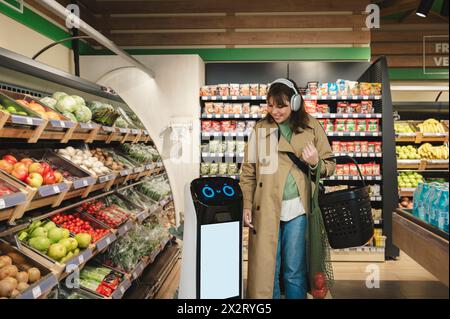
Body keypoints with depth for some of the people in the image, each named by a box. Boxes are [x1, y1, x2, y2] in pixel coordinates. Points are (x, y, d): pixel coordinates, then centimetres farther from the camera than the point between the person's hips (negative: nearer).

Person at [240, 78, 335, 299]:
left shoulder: (311, 126, 3)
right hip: (266, 209, 1)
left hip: (297, 208, -1)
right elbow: (248, 172, 7)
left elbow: (330, 165, 8)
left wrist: (315, 163, -14)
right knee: (265, 270, 8)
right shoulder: (260, 129, 6)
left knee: (294, 272, 8)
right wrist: (247, 205, -1)